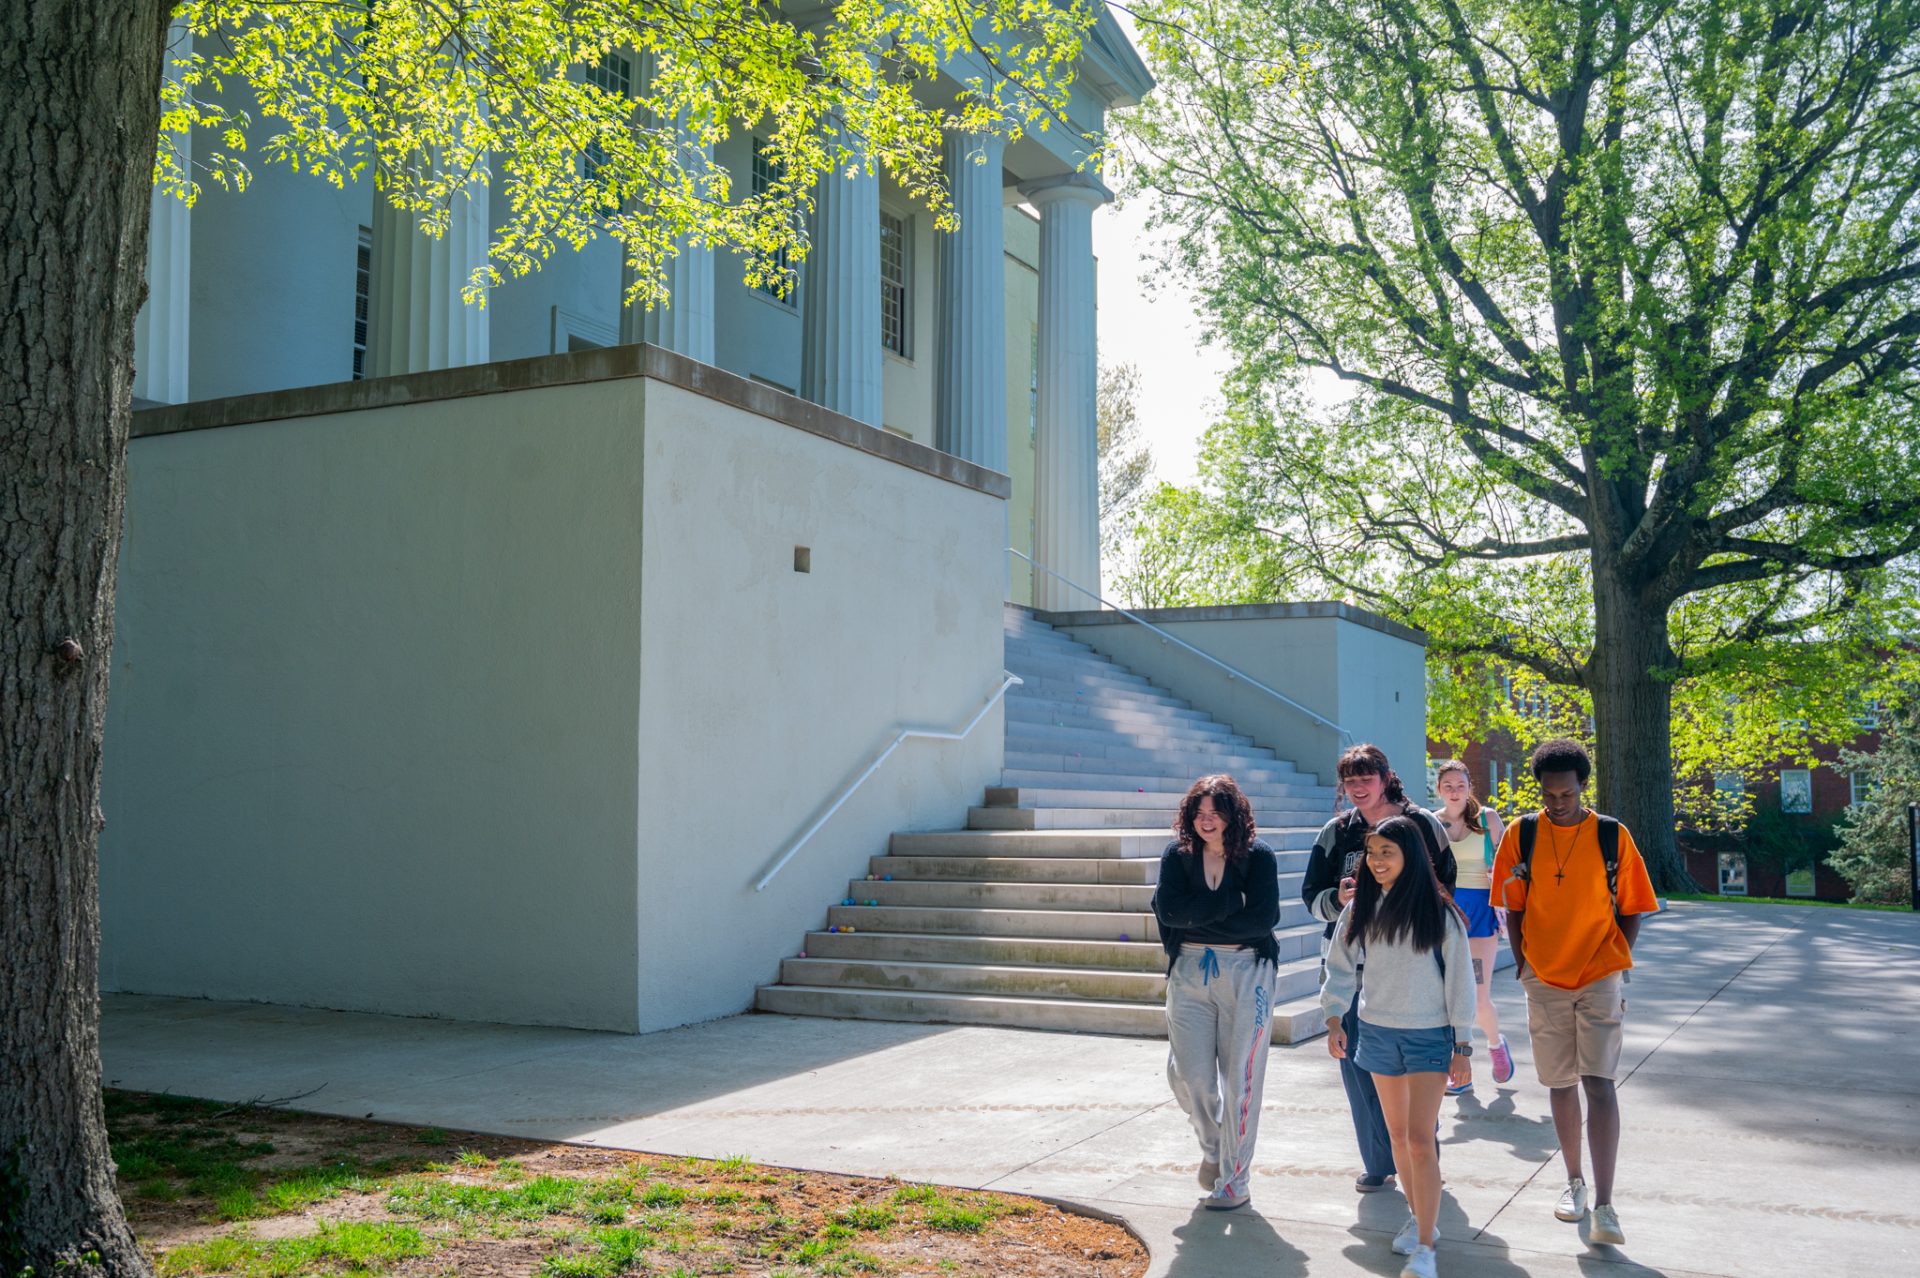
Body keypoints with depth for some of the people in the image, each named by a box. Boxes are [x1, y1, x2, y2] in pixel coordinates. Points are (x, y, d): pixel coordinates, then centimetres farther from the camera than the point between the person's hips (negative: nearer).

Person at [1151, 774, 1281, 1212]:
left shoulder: (1259, 856, -4)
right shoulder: (1177, 855, 3)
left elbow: (1265, 917, -14)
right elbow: (1168, 909, -10)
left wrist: (1199, 918, -11)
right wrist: (1230, 903, -16)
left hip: (1246, 973, -2)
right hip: (1189, 972, 3)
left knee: (1239, 1077, 0)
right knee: (1188, 1074, 1)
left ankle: (1235, 1179, 11)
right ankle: (1213, 1147, 30)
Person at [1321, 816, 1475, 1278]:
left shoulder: (1439, 913, -9)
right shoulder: (1360, 910, 1)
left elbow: (1460, 978, -6)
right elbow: (1340, 966, 8)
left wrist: (1463, 1046, -6)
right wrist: (1335, 1019, -4)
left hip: (1428, 1036, -4)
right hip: (1378, 1032, 4)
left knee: (1420, 1139, -10)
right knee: (1398, 1135, 14)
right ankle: (1418, 1217, 31)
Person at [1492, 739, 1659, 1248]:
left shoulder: (1612, 836, -4)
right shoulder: (1520, 835, -2)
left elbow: (1630, 909, 3)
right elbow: (1513, 906, 6)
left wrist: (1619, 964, -3)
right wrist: (1523, 963, 0)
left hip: (1600, 977, -2)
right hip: (1544, 978, 2)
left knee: (1599, 1084, -9)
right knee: (1561, 1084, 11)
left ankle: (1603, 1207, -9)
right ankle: (1575, 1182, 29)